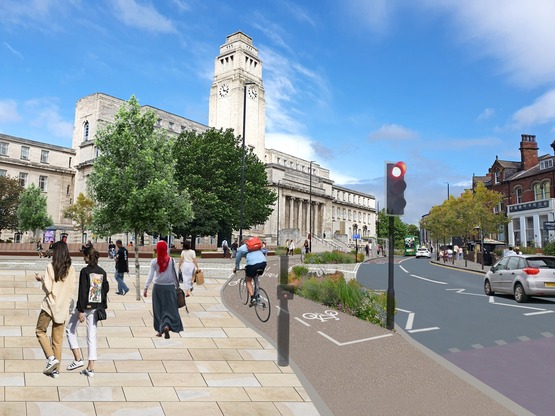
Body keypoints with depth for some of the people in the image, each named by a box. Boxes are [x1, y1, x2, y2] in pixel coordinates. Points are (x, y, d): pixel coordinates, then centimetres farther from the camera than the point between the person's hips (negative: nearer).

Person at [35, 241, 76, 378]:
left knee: (40, 331, 16)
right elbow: (71, 290, 4)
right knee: (58, 339, 11)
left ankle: (51, 358, 0)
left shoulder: (51, 267, -11)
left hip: (50, 305, -4)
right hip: (63, 307, 4)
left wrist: (41, 279, 4)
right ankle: (56, 369, 15)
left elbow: (48, 289, -12)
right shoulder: (71, 269, 0)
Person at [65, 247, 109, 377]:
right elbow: (106, 289, 9)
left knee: (70, 329, 16)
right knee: (92, 336, 9)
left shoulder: (85, 271, -12)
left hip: (85, 306, -6)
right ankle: (90, 368, 10)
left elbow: (82, 292, -16)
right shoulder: (102, 272, 6)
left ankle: (78, 359, 11)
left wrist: (81, 310, -15)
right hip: (96, 307, 6)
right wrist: (103, 307, 16)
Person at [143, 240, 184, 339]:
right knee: (170, 308, 5)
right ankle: (167, 326, -18)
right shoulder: (171, 261, -5)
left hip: (158, 287, 1)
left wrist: (146, 288, -5)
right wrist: (176, 286, 10)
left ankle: (160, 330, 20)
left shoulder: (154, 262, -5)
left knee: (158, 308, 14)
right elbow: (175, 275, -1)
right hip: (169, 287, -1)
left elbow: (150, 276, -8)